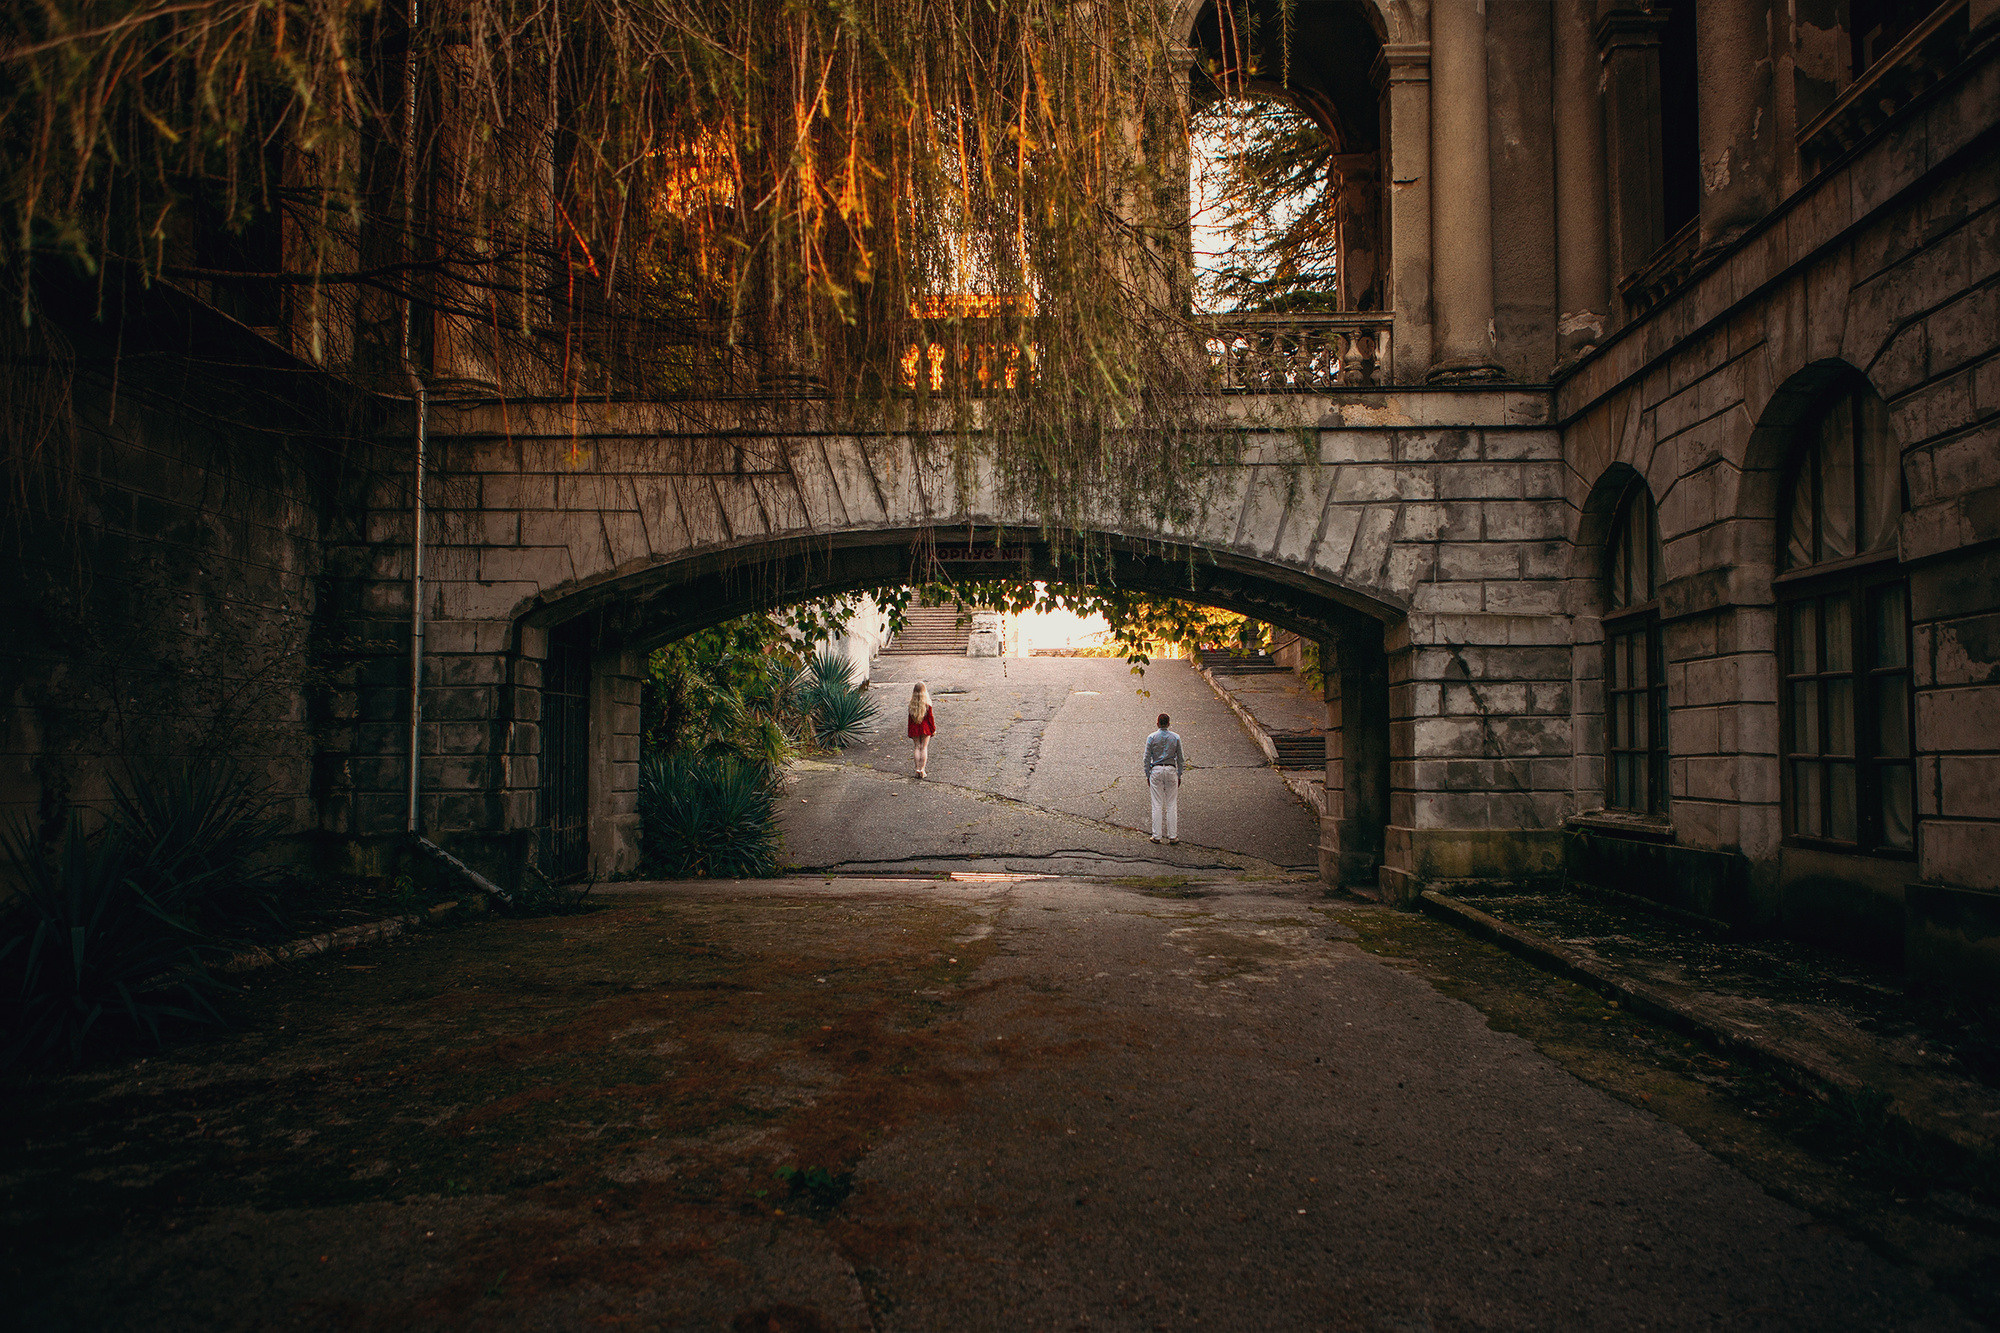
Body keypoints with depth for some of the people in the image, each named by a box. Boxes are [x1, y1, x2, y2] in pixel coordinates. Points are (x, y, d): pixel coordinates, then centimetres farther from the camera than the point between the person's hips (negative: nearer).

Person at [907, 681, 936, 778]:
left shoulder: (912, 704, -4)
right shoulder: (927, 703, -11)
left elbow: (910, 718, 2)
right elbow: (930, 717, -6)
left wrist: (910, 732, 11)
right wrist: (933, 729, 4)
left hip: (914, 728, 2)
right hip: (925, 728, -2)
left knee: (917, 747, 10)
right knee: (924, 748, 4)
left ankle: (917, 769, 8)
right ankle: (922, 769, 0)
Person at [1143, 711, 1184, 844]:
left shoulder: (1151, 737, -2)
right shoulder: (1175, 737, 2)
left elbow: (1147, 758, -1)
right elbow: (1180, 758, 6)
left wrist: (1147, 775, 7)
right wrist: (1179, 775, 14)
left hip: (1156, 770, -1)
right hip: (1171, 770, 1)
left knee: (1157, 805, 2)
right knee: (1172, 804, 6)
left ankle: (1157, 836, 4)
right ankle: (1172, 835, 7)